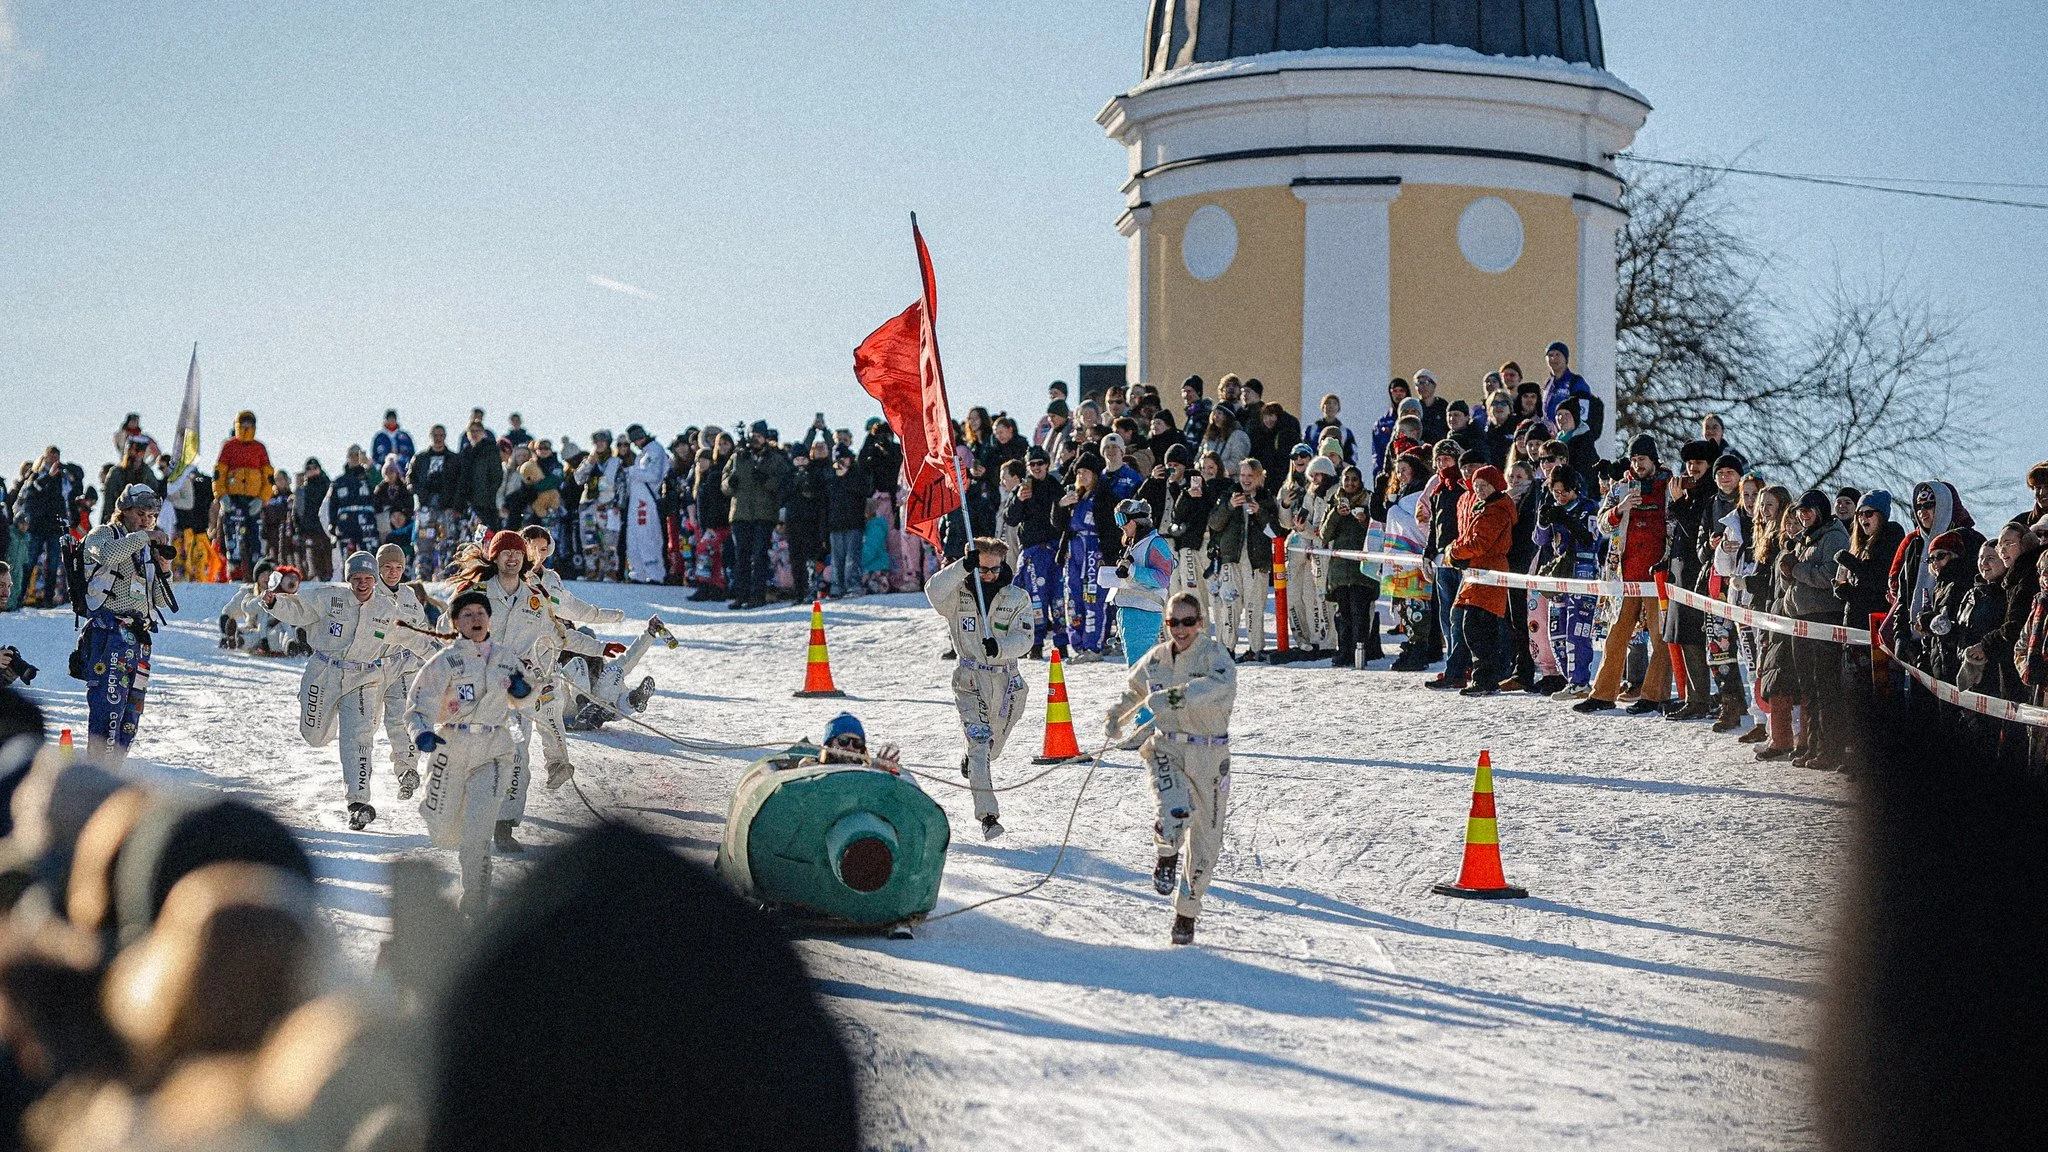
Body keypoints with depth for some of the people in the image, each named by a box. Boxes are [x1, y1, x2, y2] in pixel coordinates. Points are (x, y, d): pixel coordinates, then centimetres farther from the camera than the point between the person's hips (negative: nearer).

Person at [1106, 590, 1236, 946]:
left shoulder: (1213, 652, -10)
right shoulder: (1157, 657, 4)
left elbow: (1223, 683, -33)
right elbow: (1134, 688, 26)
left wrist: (1175, 696, -43)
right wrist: (1116, 718, 14)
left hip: (1209, 755, -1)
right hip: (1166, 748, 1)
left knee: (1205, 842, 4)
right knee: (1176, 813, -29)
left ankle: (1186, 914, 23)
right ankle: (1165, 853, 6)